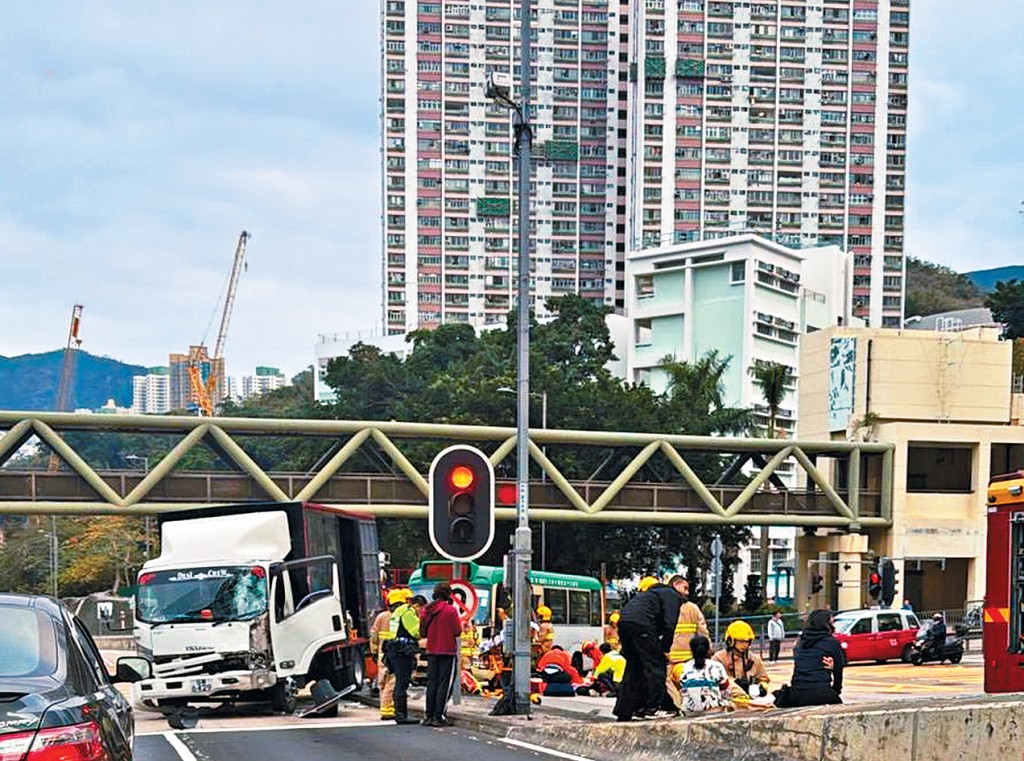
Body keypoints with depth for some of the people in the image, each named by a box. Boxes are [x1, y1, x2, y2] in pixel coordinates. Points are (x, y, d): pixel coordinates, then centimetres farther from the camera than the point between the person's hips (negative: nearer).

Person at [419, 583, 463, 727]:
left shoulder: (426, 610, 3)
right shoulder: (451, 610, -11)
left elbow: (423, 632, 8)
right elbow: (458, 632, -11)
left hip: (431, 651, 5)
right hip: (447, 650, -5)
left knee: (431, 683, 11)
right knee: (444, 684, -1)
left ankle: (428, 715, 11)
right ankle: (438, 717, -4)